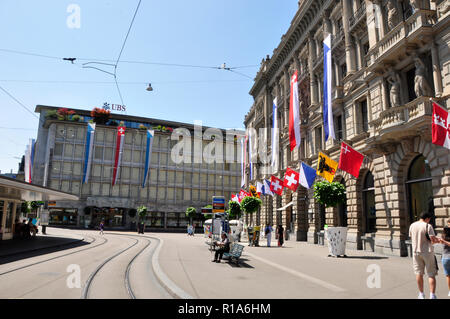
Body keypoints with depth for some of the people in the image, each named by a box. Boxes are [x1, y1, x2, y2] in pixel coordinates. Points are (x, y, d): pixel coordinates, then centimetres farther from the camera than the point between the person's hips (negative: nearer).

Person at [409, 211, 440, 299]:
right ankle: (432, 295, 1)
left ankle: (421, 294, 22)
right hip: (427, 252, -4)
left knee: (419, 273, 12)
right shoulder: (428, 226, -12)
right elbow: (433, 239, -17)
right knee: (431, 274, 5)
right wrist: (437, 240, 7)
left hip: (416, 252, 4)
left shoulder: (412, 225, 4)